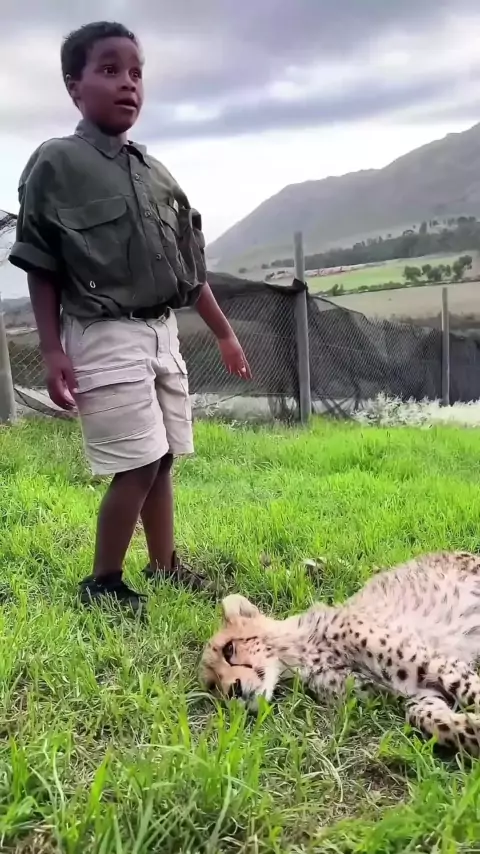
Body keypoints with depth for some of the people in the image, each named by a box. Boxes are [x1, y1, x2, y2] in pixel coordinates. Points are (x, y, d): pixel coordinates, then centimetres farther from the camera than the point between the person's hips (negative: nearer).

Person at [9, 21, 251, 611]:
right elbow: (41, 270, -6)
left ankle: (164, 567, 25)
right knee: (137, 466, -8)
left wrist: (225, 334, 17)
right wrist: (52, 352, -13)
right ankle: (102, 583, 9)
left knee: (161, 460, 10)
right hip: (105, 336, -6)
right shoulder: (55, 164, -4)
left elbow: (190, 266, 16)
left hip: (162, 333, 6)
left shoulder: (157, 174, 13)